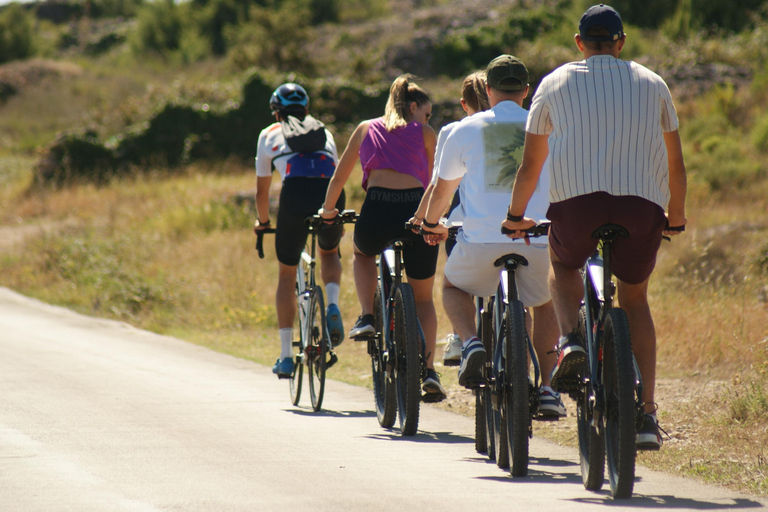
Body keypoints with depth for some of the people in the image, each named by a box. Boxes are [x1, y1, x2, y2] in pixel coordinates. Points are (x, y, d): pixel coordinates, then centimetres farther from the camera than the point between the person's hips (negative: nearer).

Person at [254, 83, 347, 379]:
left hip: (295, 194, -2)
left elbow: (261, 190, 29)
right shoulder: (323, 133, 32)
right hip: (330, 194, 2)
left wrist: (262, 221, 47)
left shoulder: (270, 135, 25)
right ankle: (333, 306, 3)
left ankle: (286, 357, 11)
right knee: (329, 253, 34)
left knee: (287, 273, 16)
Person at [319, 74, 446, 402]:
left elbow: (339, 177, 29)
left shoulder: (367, 129, 23)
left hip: (377, 209, 1)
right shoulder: (424, 133, 18)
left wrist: (327, 210, 46)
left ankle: (367, 317, 16)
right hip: (416, 210, -1)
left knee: (363, 254, 38)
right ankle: (428, 371, 5)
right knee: (423, 297, 19)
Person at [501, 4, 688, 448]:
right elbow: (676, 164, 22)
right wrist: (676, 218, 37)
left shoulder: (557, 82, 16)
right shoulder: (652, 84, 19)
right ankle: (647, 416, 9)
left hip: (577, 199, -1)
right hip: (643, 204, 1)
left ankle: (570, 342, 1)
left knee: (563, 265, 30)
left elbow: (531, 164, 19)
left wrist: (516, 216, 32)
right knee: (635, 298, 20)